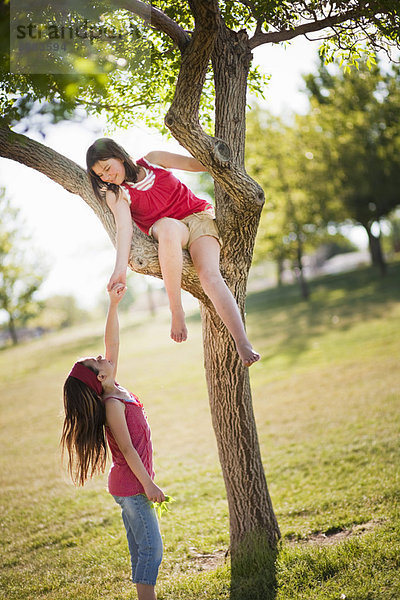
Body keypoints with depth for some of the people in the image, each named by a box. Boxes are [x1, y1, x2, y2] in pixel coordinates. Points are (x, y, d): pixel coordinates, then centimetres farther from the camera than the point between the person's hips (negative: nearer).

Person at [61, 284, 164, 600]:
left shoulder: (114, 392, 4)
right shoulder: (113, 404, -19)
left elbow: (113, 343, 5)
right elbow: (127, 449, -19)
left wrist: (114, 304, 1)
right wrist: (149, 485, -17)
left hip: (130, 484, 9)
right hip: (131, 484, -9)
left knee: (141, 548, 13)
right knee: (151, 547, -4)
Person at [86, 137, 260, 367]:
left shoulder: (153, 160, 6)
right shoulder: (116, 194, 1)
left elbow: (195, 163, 14)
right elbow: (124, 227, -15)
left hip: (199, 216, 1)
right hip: (169, 230, -1)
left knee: (210, 275, -27)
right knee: (168, 227, -39)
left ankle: (243, 344, -38)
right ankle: (176, 310, -32)